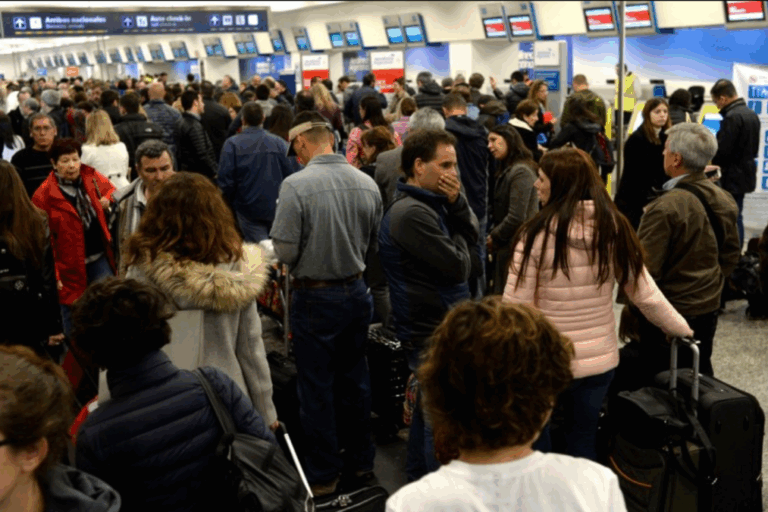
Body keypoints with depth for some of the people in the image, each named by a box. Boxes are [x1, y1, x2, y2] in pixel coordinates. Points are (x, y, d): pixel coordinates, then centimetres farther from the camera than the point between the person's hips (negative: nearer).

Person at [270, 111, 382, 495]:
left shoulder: (296, 185, -19)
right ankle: (360, 460, 33)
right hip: (356, 291, 5)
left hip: (315, 296, -5)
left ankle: (323, 474, 22)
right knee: (355, 378, 19)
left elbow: (285, 251, -18)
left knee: (316, 387, 9)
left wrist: (304, 262, 4)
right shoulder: (367, 183, -4)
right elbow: (372, 244, 4)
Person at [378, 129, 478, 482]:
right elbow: (460, 267, -20)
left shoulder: (434, 202, 9)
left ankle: (418, 480, 40)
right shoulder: (412, 213, -23)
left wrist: (457, 203, -8)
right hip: (434, 332, -11)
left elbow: (473, 237, 6)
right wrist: (456, 236, -1)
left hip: (437, 326, 11)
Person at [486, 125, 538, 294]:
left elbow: (516, 218, -20)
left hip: (514, 248, -9)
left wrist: (494, 238, -7)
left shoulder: (520, 172, -14)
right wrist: (494, 236, 4)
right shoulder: (507, 171, 16)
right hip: (506, 247, 9)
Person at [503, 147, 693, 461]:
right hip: (599, 361, 4)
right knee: (582, 443, 20)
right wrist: (682, 328, 17)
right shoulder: (615, 229, -4)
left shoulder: (537, 234, -16)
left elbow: (516, 305, -14)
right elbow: (646, 295, 1)